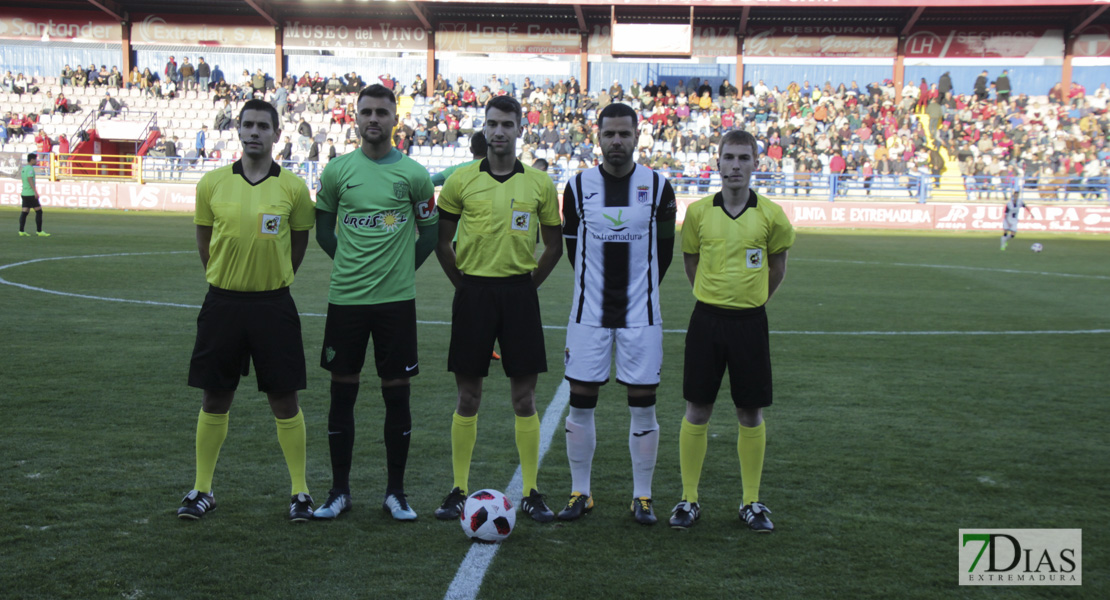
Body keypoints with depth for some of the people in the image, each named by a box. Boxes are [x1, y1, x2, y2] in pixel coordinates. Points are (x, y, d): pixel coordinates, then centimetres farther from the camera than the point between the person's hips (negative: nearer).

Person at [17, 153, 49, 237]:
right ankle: (40, 232, -3)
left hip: (24, 193, 9)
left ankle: (21, 231, 1)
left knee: (24, 212, 6)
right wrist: (35, 191, -25)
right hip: (31, 194, -9)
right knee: (39, 211, -3)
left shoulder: (23, 168, 16)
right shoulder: (30, 168, -11)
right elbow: (30, 179, -21)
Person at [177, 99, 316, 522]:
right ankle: (202, 490, 21)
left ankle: (300, 492, 15)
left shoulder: (293, 187, -3)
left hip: (274, 304, -1)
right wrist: (224, 280, 13)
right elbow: (204, 239, 12)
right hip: (222, 302, 1)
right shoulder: (213, 183, 1)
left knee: (284, 399, 3)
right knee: (214, 398, 8)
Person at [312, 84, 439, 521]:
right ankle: (339, 491, 18)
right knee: (342, 391, 6)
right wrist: (349, 261, 5)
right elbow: (323, 227, 15)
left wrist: (404, 268, 3)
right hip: (345, 299, 1)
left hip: (397, 300, -1)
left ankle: (395, 492, 15)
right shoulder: (337, 171, 4)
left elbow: (430, 231, 11)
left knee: (397, 394, 3)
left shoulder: (413, 174, 1)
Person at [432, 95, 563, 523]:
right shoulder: (462, 181, 2)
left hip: (519, 292, 0)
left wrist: (527, 285, 3)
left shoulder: (539, 184, 3)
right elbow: (442, 240, 8)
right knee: (468, 396, 4)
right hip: (474, 292, 0)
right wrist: (465, 285, 3)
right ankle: (458, 491, 14)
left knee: (524, 397, 3)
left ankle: (531, 493, 12)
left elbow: (553, 246, 10)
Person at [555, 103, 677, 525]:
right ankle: (579, 493, 17)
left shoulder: (658, 187, -1)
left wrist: (639, 292, 9)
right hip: (588, 313, 1)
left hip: (641, 314, -1)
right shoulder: (578, 187, 1)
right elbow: (572, 247, 9)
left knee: (643, 406, 2)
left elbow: (664, 249, 7)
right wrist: (597, 291, 10)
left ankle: (642, 498, 14)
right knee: (580, 403, 3)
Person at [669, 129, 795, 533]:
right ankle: (689, 499, 15)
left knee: (751, 414, 6)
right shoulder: (698, 211, -2)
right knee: (697, 411, 4)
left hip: (750, 322, 0)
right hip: (706, 319, 0)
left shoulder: (770, 215, -4)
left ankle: (751, 502, 19)